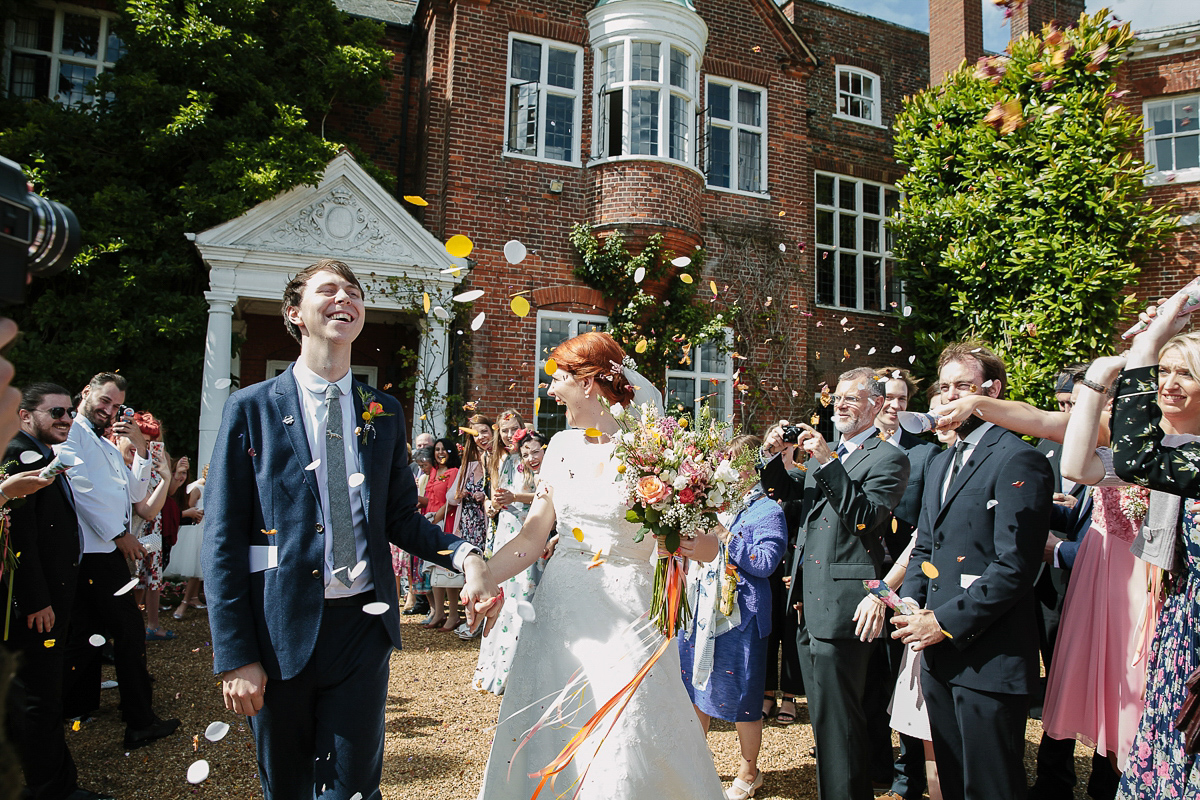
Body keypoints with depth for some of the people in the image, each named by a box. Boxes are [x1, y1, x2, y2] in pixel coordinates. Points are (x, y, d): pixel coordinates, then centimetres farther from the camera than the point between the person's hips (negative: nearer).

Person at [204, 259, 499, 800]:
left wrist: (464, 555, -12)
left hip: (363, 625, 1)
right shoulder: (252, 408, -2)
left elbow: (401, 516, 7)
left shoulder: (384, 412, 6)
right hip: (281, 632, -1)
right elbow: (223, 538, -4)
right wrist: (234, 655, -9)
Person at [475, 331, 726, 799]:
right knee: (548, 745, 13)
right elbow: (532, 539, 7)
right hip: (559, 607, 5)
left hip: (624, 611, -5)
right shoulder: (562, 446, 7)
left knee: (623, 747, 2)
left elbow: (702, 541, -6)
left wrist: (703, 546, -28)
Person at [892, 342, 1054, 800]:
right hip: (938, 652, 8)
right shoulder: (940, 463, 17)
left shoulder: (1018, 461, -12)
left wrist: (946, 622, -16)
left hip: (988, 656, -8)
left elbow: (1014, 566, -18)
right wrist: (911, 600, 3)